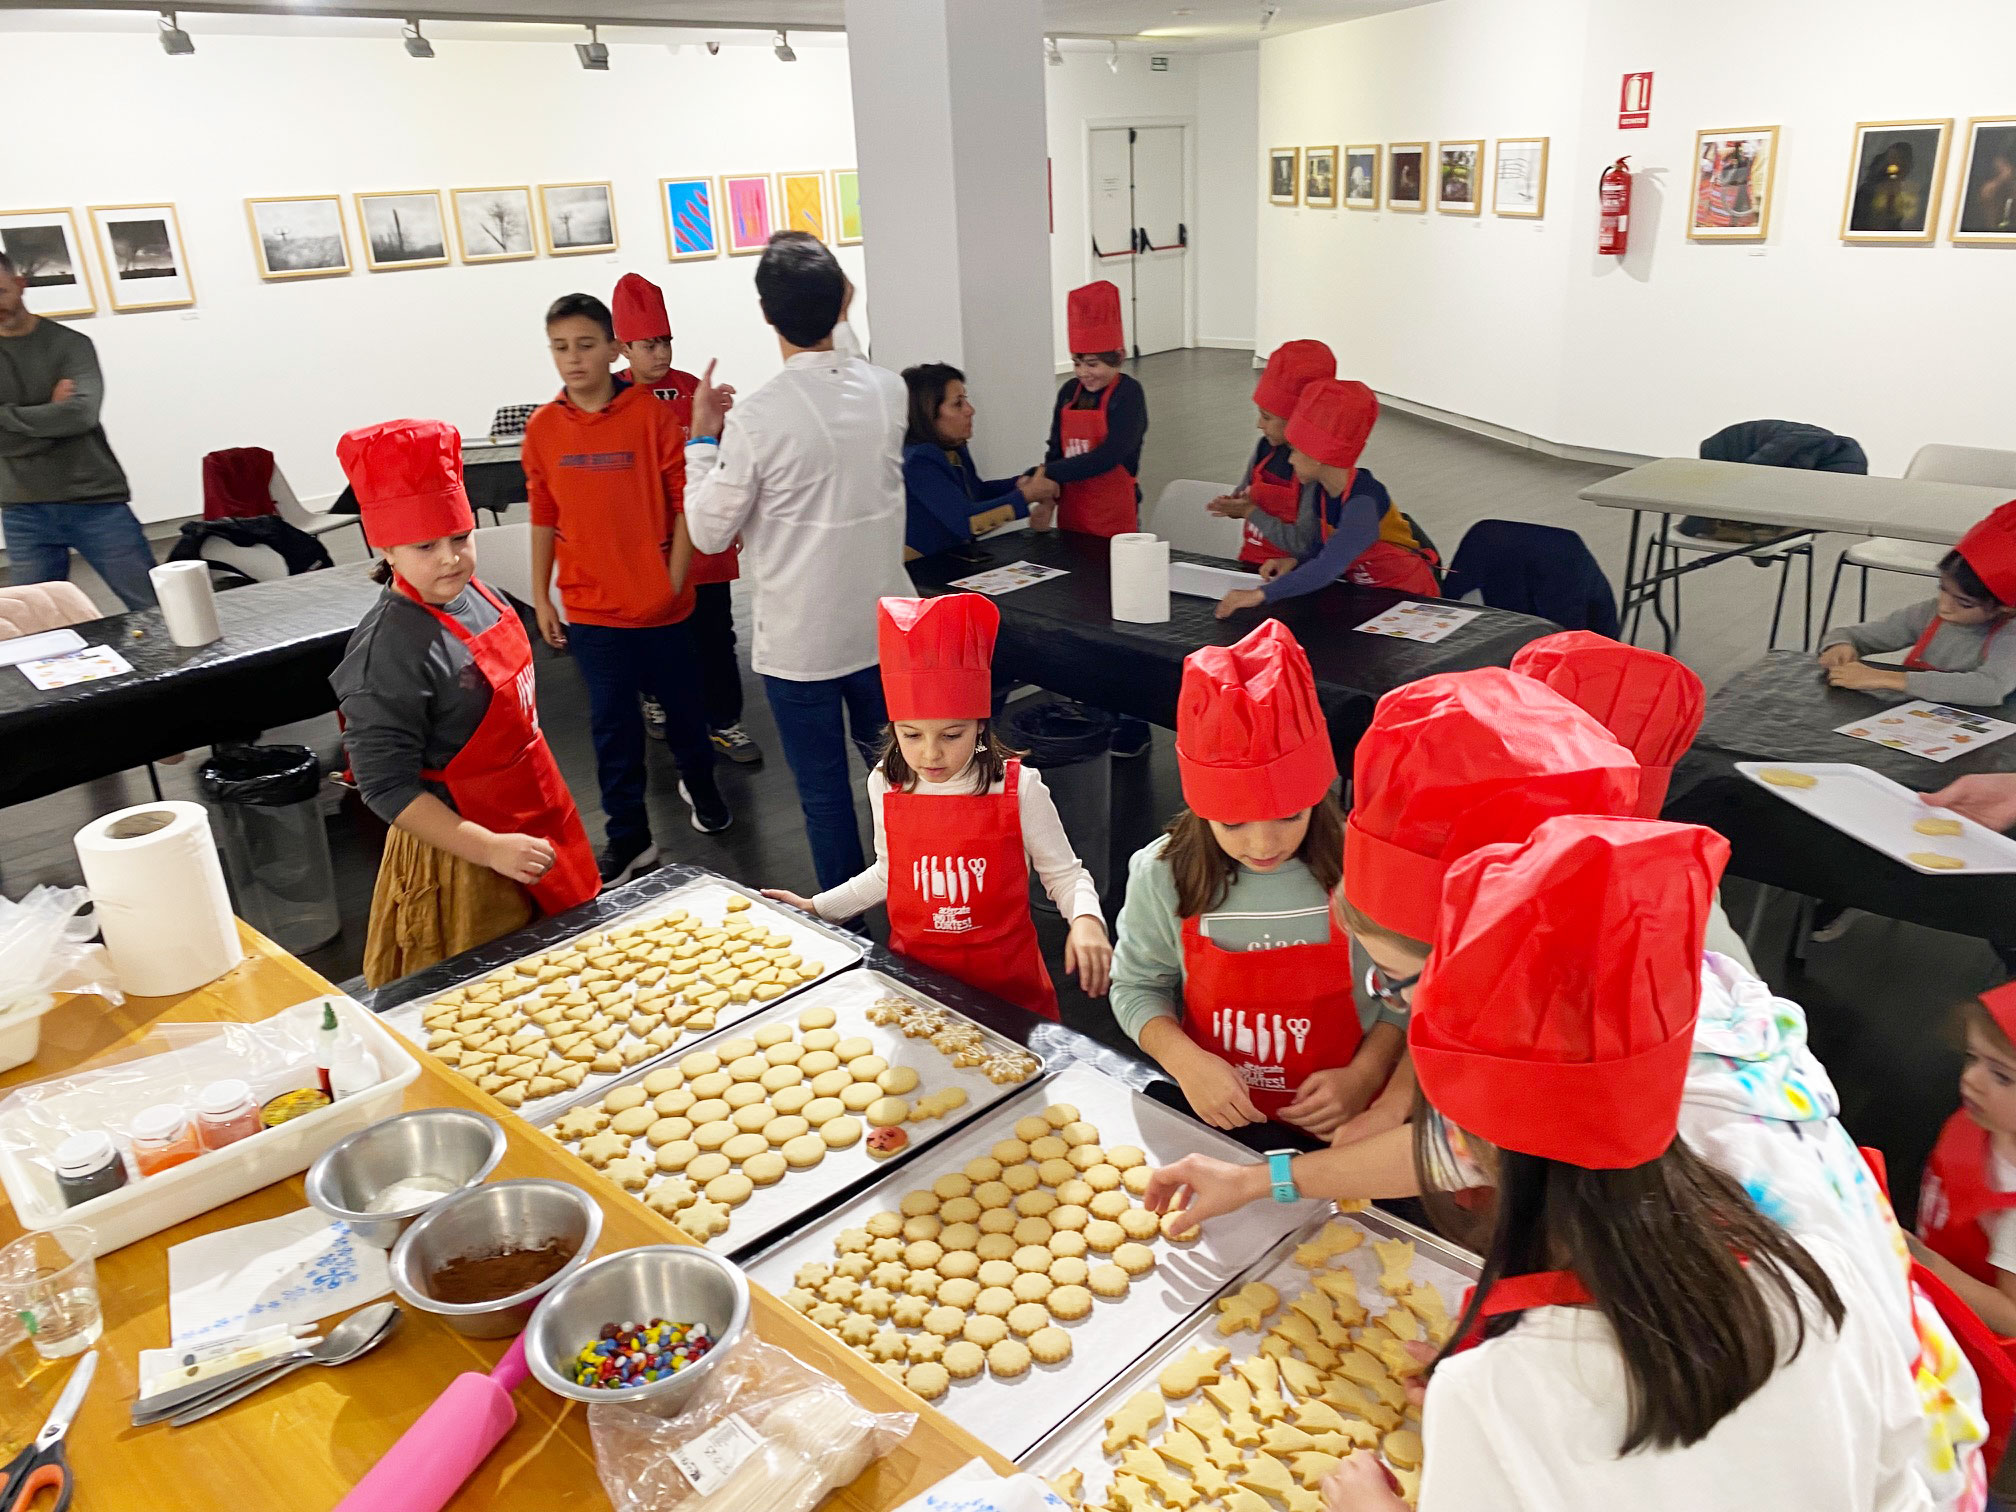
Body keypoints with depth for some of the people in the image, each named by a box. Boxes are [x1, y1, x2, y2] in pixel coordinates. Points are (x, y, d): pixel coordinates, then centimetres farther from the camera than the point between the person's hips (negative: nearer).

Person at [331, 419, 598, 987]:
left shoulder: (476, 595, 0)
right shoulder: (389, 650, -24)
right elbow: (386, 788, -23)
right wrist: (491, 849, -25)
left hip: (532, 827, 8)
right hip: (462, 855, -8)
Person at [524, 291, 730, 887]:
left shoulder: (651, 414, -10)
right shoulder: (542, 428, 1)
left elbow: (687, 501, -8)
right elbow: (543, 517, 7)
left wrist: (675, 580, -12)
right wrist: (540, 598, 7)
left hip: (660, 603, -2)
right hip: (590, 609, 2)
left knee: (682, 704, 15)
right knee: (612, 724, 8)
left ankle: (700, 784, 42)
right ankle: (628, 838, 20)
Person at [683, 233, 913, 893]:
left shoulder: (755, 418, -20)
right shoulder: (888, 390, -5)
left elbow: (710, 530, -7)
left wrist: (702, 437, 2)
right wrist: (840, 318, 26)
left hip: (799, 642, -4)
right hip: (884, 631, 5)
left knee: (825, 796, 10)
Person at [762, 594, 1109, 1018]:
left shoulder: (1017, 787, -15)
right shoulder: (886, 785, -4)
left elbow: (1064, 873, -6)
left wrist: (1086, 919, -26)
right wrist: (816, 907, 14)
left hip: (1006, 981, -2)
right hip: (915, 972, 3)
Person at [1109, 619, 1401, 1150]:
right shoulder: (1163, 874, -9)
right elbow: (1136, 986, 3)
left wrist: (1364, 1077, -13)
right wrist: (1186, 1061, -13)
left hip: (1332, 1128, -1)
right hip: (1210, 1112, 2)